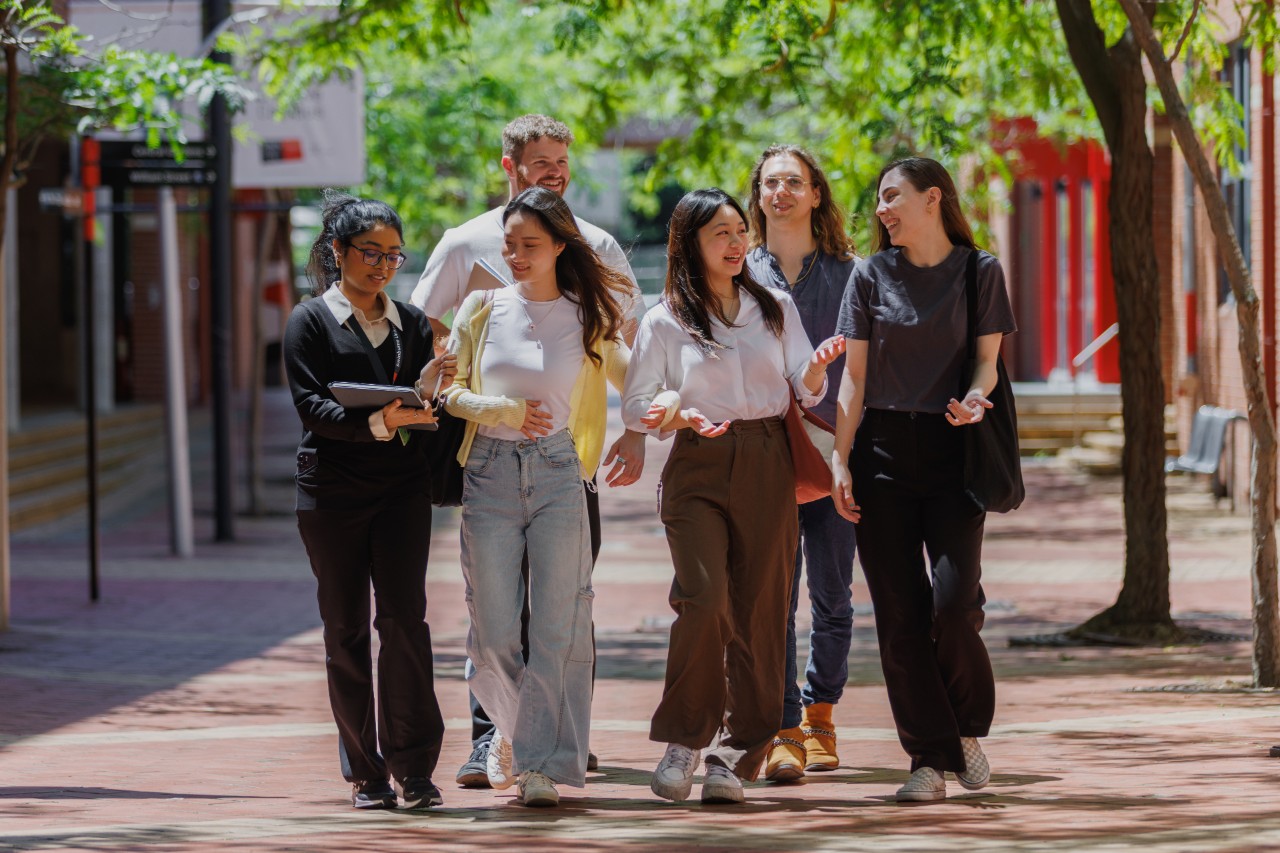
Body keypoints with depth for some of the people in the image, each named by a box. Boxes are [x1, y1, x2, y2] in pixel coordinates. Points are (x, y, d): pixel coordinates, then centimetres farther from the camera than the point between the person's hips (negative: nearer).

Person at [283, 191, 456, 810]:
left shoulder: (410, 323, 15)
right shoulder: (310, 322, 3)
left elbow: (426, 412, 14)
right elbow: (311, 406, -9)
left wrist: (425, 389, -10)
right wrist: (376, 421, -24)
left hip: (401, 487, 2)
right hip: (332, 490, -2)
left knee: (404, 619, -10)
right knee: (346, 630, 2)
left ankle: (413, 764, -6)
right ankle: (365, 772, 8)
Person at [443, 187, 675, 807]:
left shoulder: (587, 317, 5)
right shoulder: (482, 309, 6)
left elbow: (634, 381, 18)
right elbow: (448, 390, 8)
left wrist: (637, 436, 2)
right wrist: (503, 411, -8)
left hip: (557, 472, -1)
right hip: (490, 471, 1)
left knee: (558, 624, -6)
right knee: (493, 628, -1)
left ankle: (541, 763, -2)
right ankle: (512, 726, 28)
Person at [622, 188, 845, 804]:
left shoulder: (775, 308, 12)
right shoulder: (666, 322, 5)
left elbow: (804, 393, 9)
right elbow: (634, 408, 5)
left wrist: (818, 367, -13)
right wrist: (684, 416, -14)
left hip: (767, 467, 2)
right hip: (698, 469, -2)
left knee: (759, 609, -2)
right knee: (705, 598, -19)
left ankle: (736, 754, 5)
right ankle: (683, 740, -4)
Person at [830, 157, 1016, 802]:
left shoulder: (979, 272, 5)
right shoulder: (871, 276, 9)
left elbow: (987, 360, 3)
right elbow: (854, 377, 7)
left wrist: (975, 399, -20)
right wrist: (840, 459, -2)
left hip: (952, 451, -2)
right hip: (884, 450, 2)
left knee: (955, 601, -14)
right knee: (899, 611, -3)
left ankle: (968, 728, 11)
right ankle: (930, 758, 2)